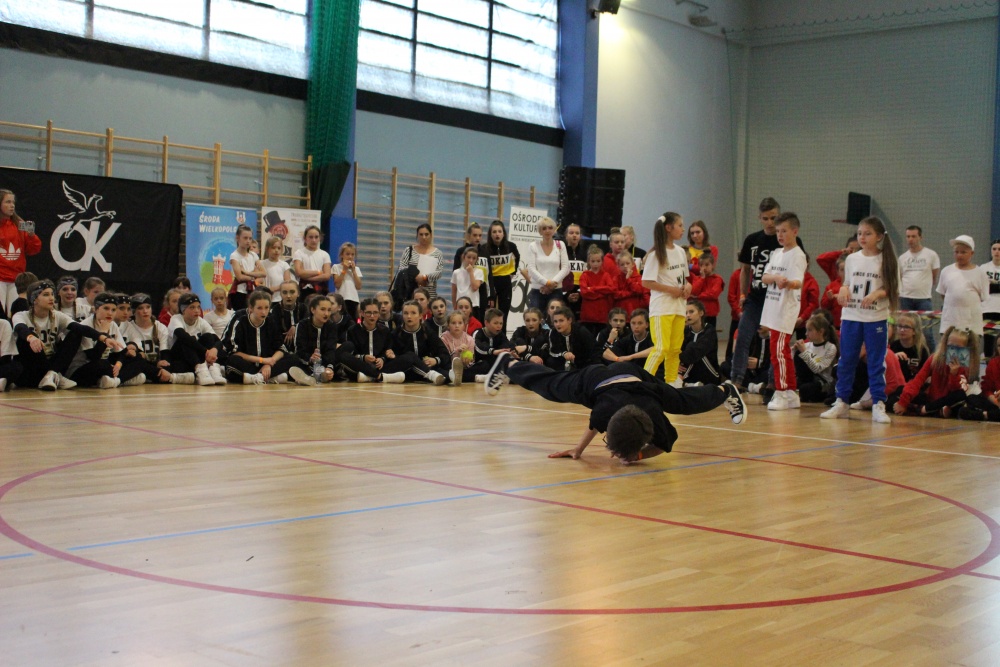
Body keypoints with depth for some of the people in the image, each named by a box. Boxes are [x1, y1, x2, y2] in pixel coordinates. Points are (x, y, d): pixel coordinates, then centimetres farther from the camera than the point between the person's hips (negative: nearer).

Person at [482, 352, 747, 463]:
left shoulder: (655, 418, -36)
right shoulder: (606, 409, -41)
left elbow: (664, 445, -16)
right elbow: (593, 423, -17)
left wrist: (638, 454, -28)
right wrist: (578, 450, -11)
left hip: (634, 377, 2)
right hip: (594, 379, -2)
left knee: (686, 402, 15)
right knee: (550, 386, 20)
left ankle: (725, 392, 43)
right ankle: (508, 365, 44)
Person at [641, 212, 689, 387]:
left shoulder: (681, 252, 12)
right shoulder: (656, 254, -9)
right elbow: (646, 282, -11)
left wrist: (687, 286, 1)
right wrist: (671, 290, -15)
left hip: (679, 306, 7)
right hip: (661, 307, -7)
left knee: (675, 349, 8)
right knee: (662, 348, -14)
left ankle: (672, 382, 15)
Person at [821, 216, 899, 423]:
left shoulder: (886, 260, -2)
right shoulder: (851, 259, 7)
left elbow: (892, 289, -2)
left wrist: (877, 294, -20)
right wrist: (843, 290, -7)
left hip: (876, 318, -3)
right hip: (850, 316, 3)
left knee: (876, 363, 1)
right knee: (846, 361, 7)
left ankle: (878, 405, 5)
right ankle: (842, 403, 15)